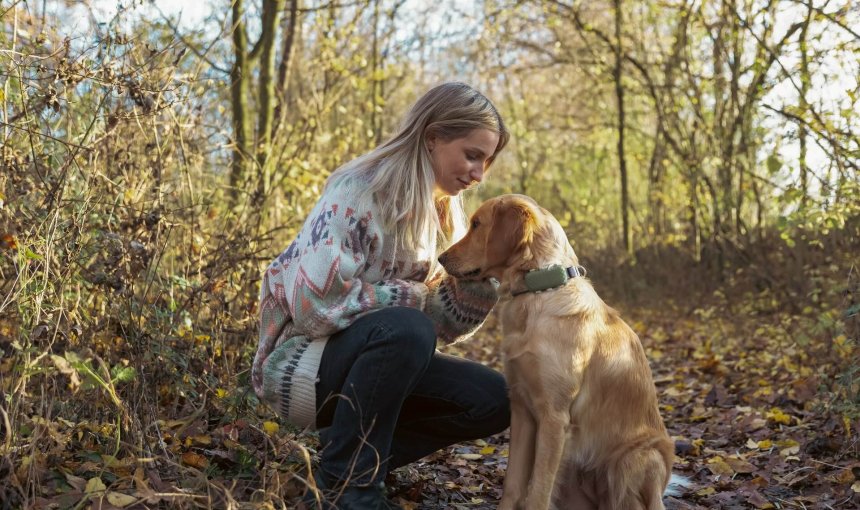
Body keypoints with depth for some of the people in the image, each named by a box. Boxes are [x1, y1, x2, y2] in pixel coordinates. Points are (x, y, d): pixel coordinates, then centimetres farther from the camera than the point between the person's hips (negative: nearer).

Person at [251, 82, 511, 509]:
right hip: (301, 357, -7)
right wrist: (410, 298, -18)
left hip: (372, 357, 8)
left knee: (492, 400, -7)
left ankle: (349, 448, 2)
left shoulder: (439, 211, 5)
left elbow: (444, 324, 4)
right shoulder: (357, 193, -18)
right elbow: (314, 302, -28)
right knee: (405, 329, -35)